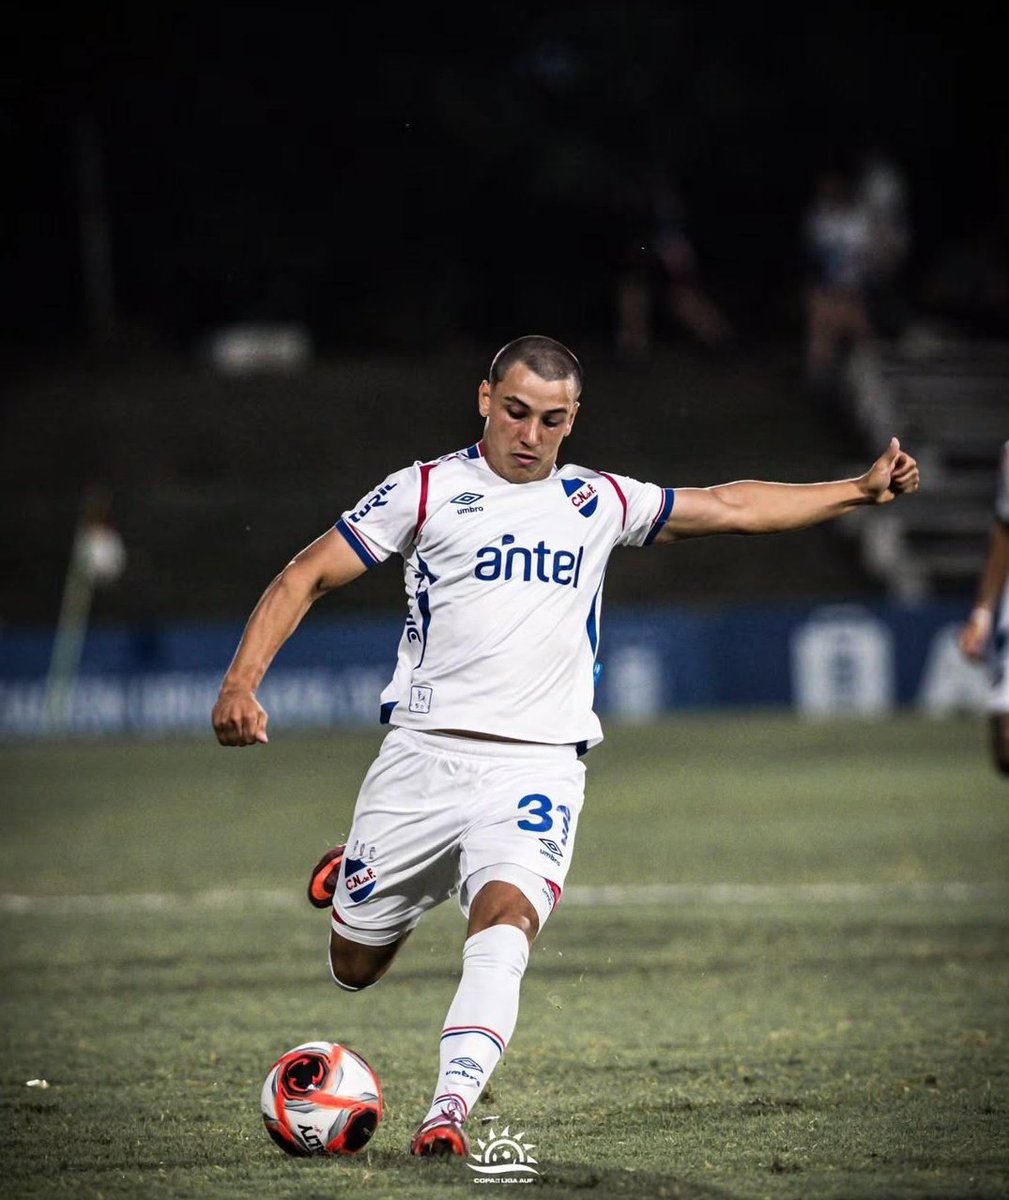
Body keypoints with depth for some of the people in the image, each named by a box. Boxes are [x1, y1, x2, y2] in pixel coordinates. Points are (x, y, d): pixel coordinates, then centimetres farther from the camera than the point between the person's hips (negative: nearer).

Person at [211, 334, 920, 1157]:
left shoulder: (599, 503, 13)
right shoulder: (428, 491, 3)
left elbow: (731, 506, 23)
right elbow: (307, 577, 1)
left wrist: (862, 489, 22)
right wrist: (243, 679, -12)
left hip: (537, 766, 1)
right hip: (424, 753, -1)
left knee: (505, 920, -28)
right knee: (356, 968, 9)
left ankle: (449, 1111, -35)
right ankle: (350, 881, 45)